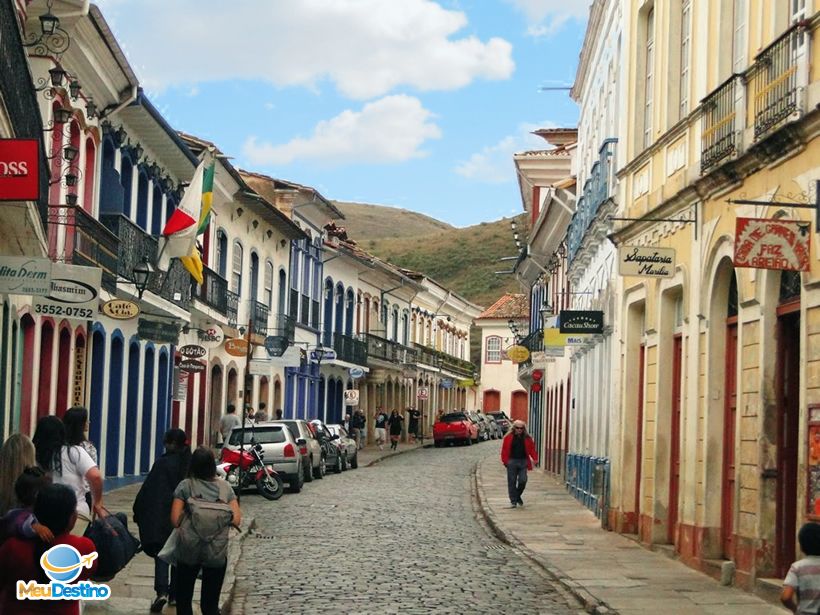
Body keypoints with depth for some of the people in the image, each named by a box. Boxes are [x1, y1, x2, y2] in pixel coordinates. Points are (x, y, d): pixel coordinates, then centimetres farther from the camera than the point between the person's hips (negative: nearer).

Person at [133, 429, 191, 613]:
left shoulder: (163, 463, -12)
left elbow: (148, 491, -11)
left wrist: (139, 513, -2)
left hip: (162, 516, -4)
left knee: (161, 554, -2)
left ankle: (162, 591, -20)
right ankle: (175, 594, 19)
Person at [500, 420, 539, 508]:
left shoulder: (527, 438, 7)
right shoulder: (508, 438, 1)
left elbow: (532, 449, 6)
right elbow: (504, 450, 0)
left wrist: (535, 459, -8)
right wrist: (504, 460, -8)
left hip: (523, 462, 1)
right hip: (512, 462, -1)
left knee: (523, 481, -4)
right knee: (512, 482, 1)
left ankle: (518, 496, 23)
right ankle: (513, 501, 8)